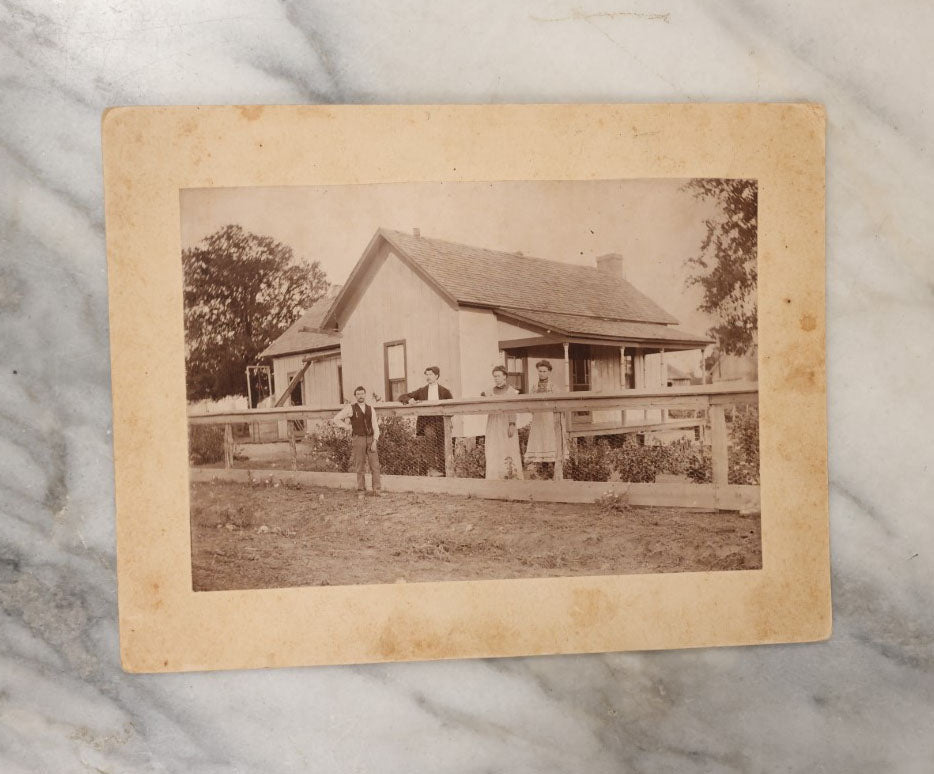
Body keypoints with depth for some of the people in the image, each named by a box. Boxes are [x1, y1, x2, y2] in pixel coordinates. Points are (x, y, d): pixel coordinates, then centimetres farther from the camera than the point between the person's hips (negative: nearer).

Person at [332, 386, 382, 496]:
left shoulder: (370, 408, 6)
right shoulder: (350, 408, -2)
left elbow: (375, 425, 4)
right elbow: (336, 419, 3)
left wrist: (374, 441, -6)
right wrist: (348, 427, -1)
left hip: (370, 439, 2)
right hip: (358, 439, -2)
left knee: (375, 465, -3)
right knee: (360, 467, 2)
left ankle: (377, 490, 0)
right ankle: (361, 491, 10)